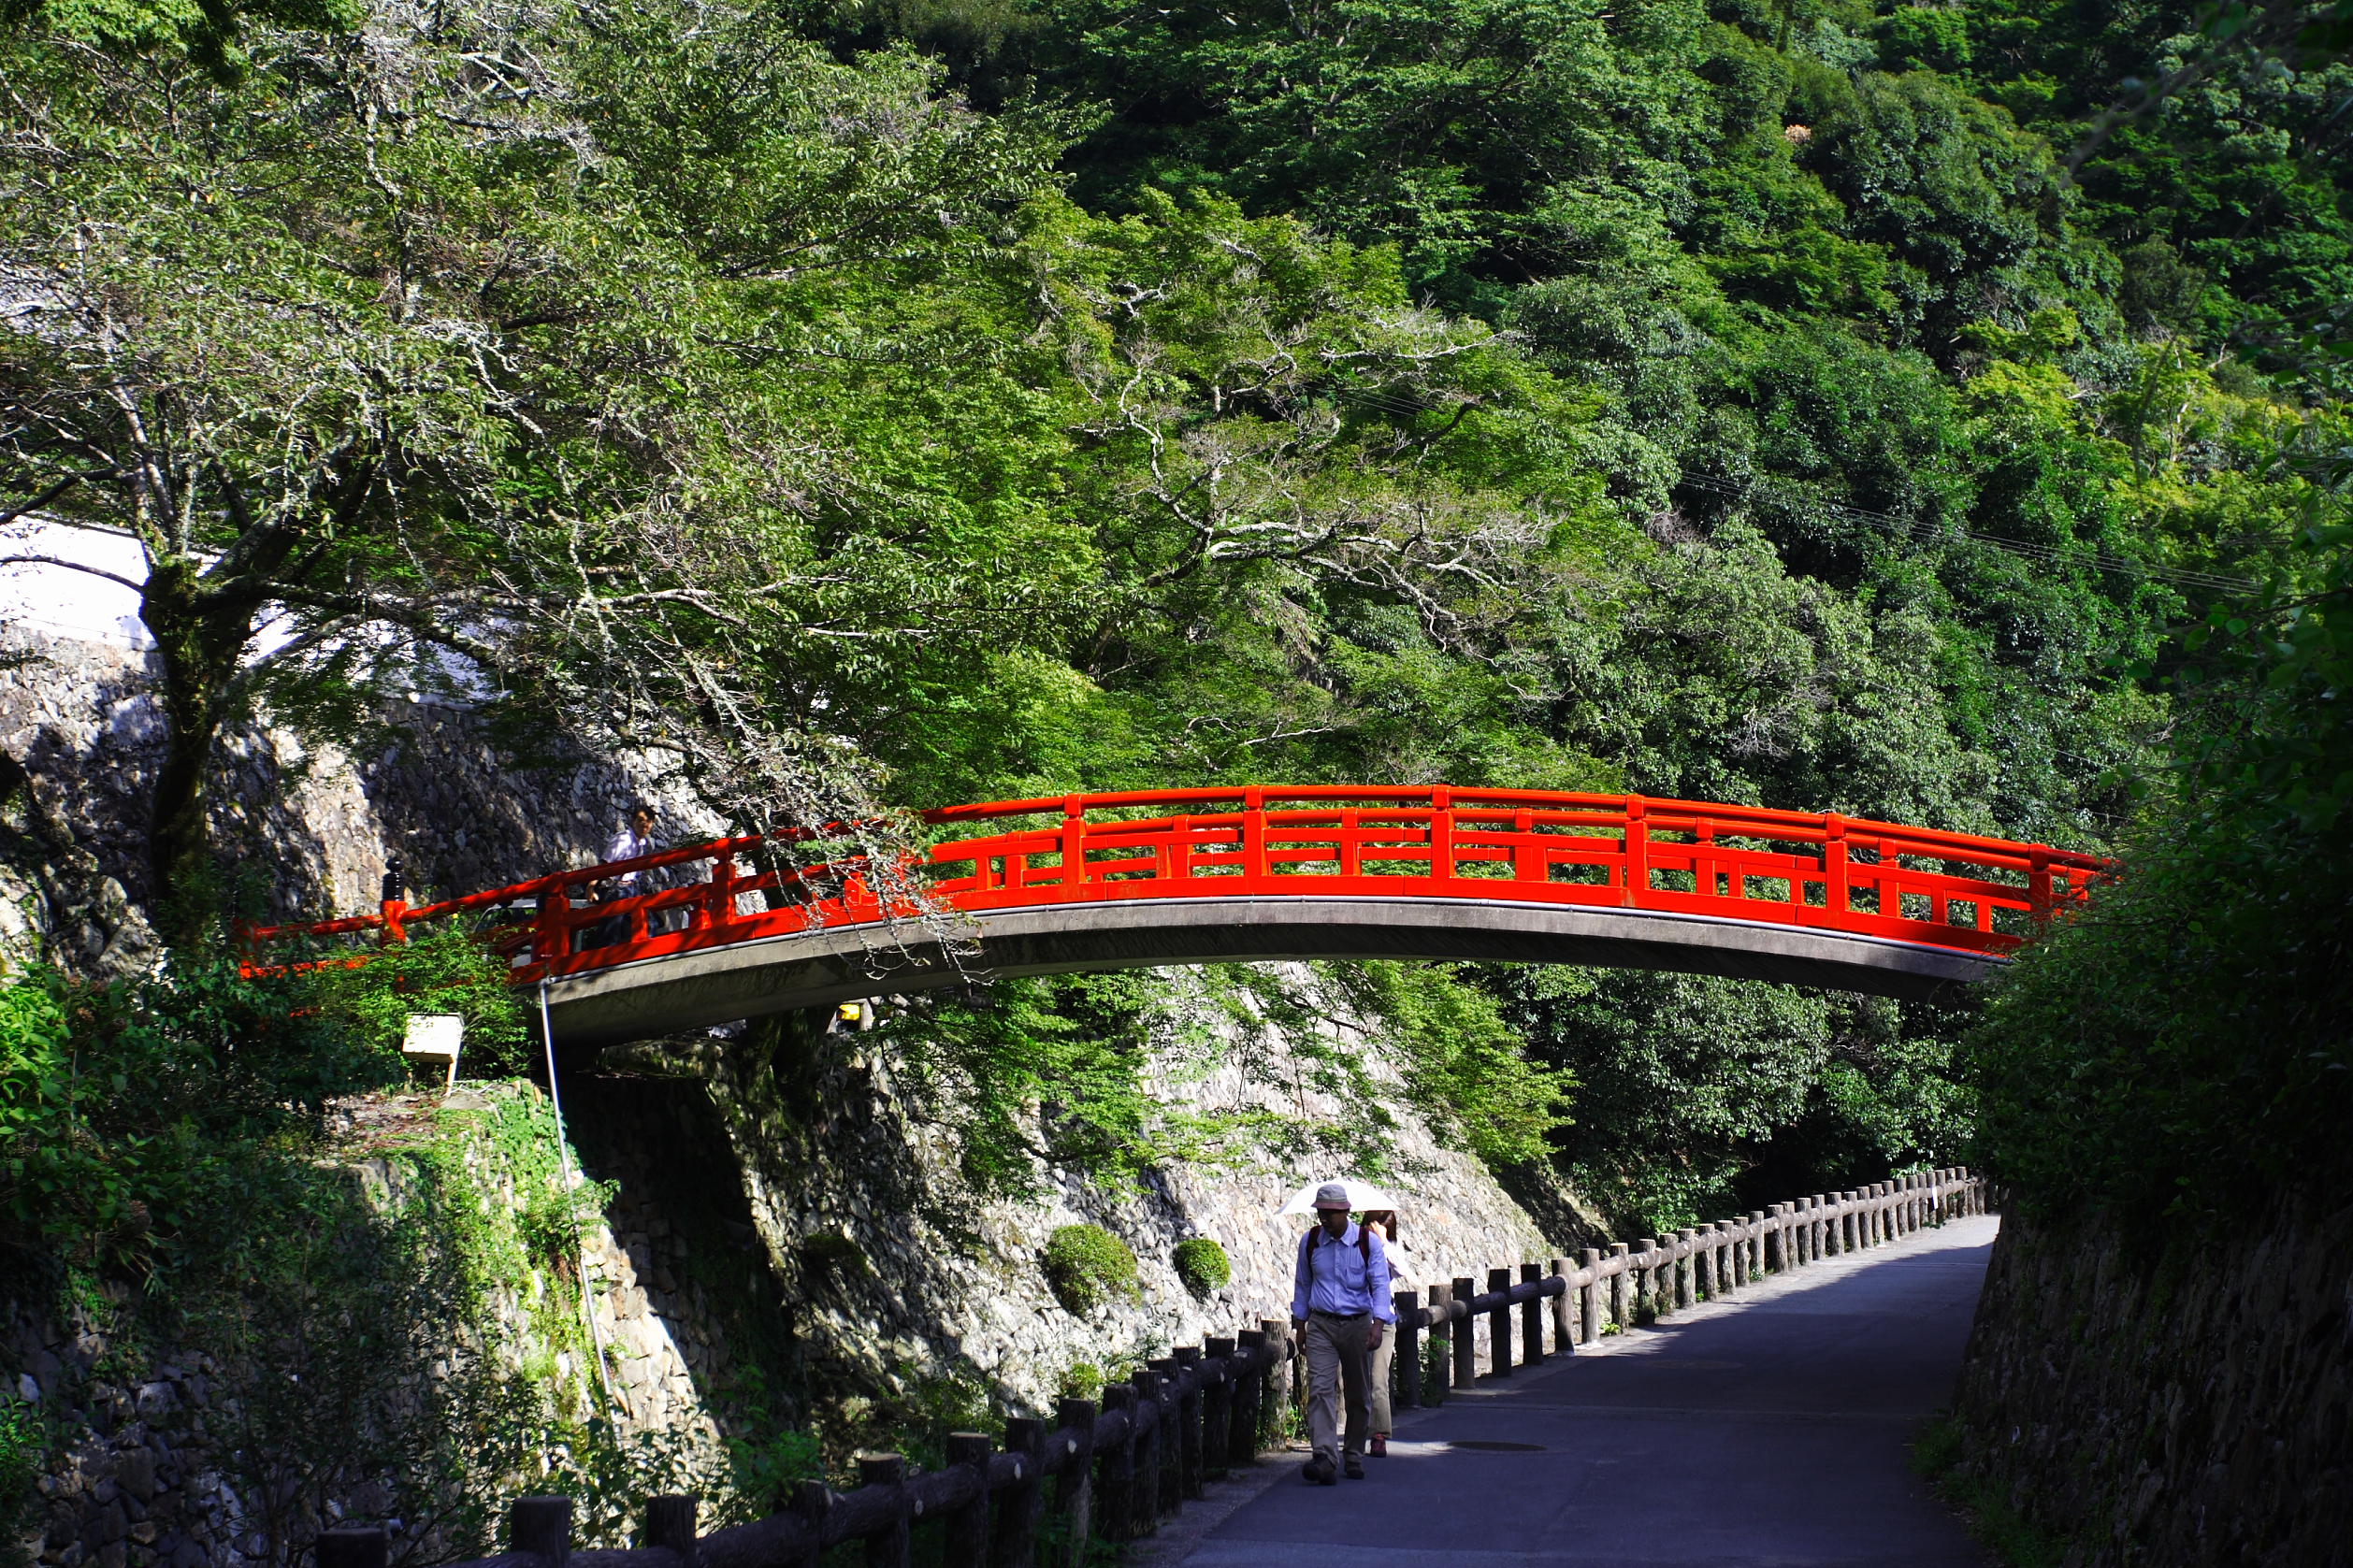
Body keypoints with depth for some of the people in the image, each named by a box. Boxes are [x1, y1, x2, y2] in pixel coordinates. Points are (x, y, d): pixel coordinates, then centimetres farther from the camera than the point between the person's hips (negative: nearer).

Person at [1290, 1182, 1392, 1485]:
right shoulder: (1309, 1242, 4)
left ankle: (1355, 1458, 22)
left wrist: (1378, 1323, -18)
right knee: (1320, 1389, -15)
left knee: (1358, 1395, 8)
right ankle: (1325, 1460, -25)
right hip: (1321, 1326, 1)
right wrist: (1299, 1323, 15)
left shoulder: (1368, 1241, -3)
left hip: (1357, 1324, 0)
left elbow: (1380, 1284, -7)